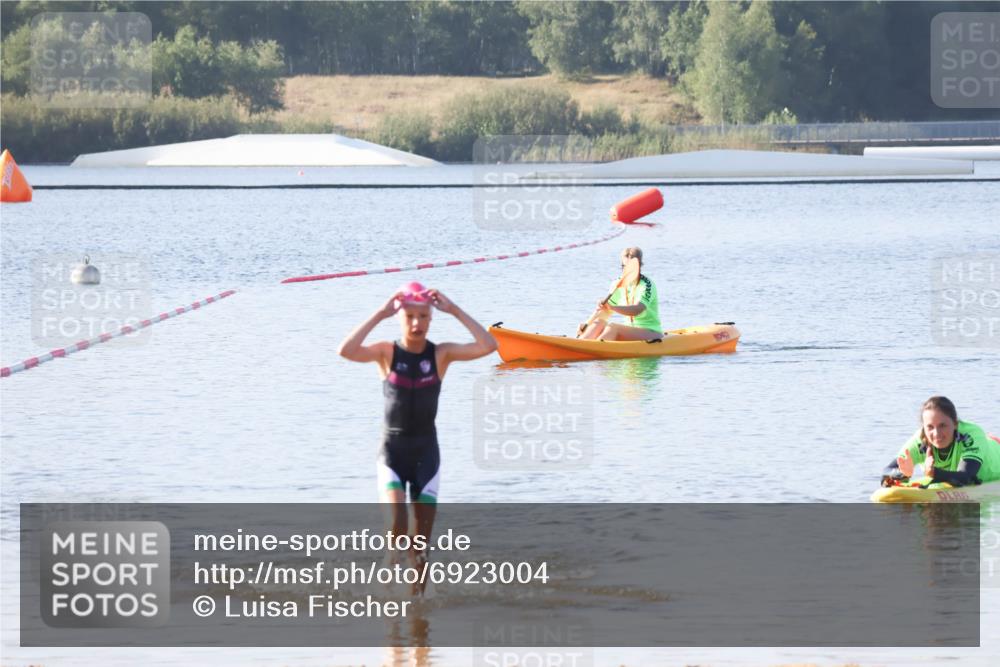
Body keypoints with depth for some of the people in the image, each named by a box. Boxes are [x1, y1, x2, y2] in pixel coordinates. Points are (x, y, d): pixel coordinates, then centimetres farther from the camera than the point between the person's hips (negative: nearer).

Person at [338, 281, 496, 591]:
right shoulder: (387, 353, -6)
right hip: (392, 451, -1)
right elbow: (346, 351, -24)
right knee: (395, 526, -25)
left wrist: (454, 311, -17)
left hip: (426, 451, 1)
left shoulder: (441, 354, -3)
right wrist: (379, 315, -23)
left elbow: (488, 345, -16)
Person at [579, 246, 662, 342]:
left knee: (613, 328, -29)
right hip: (631, 332, 6)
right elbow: (606, 312, 10)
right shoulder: (618, 285, 7)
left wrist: (612, 307, -44)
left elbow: (637, 310, -30)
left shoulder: (646, 285, -14)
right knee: (599, 323, -16)